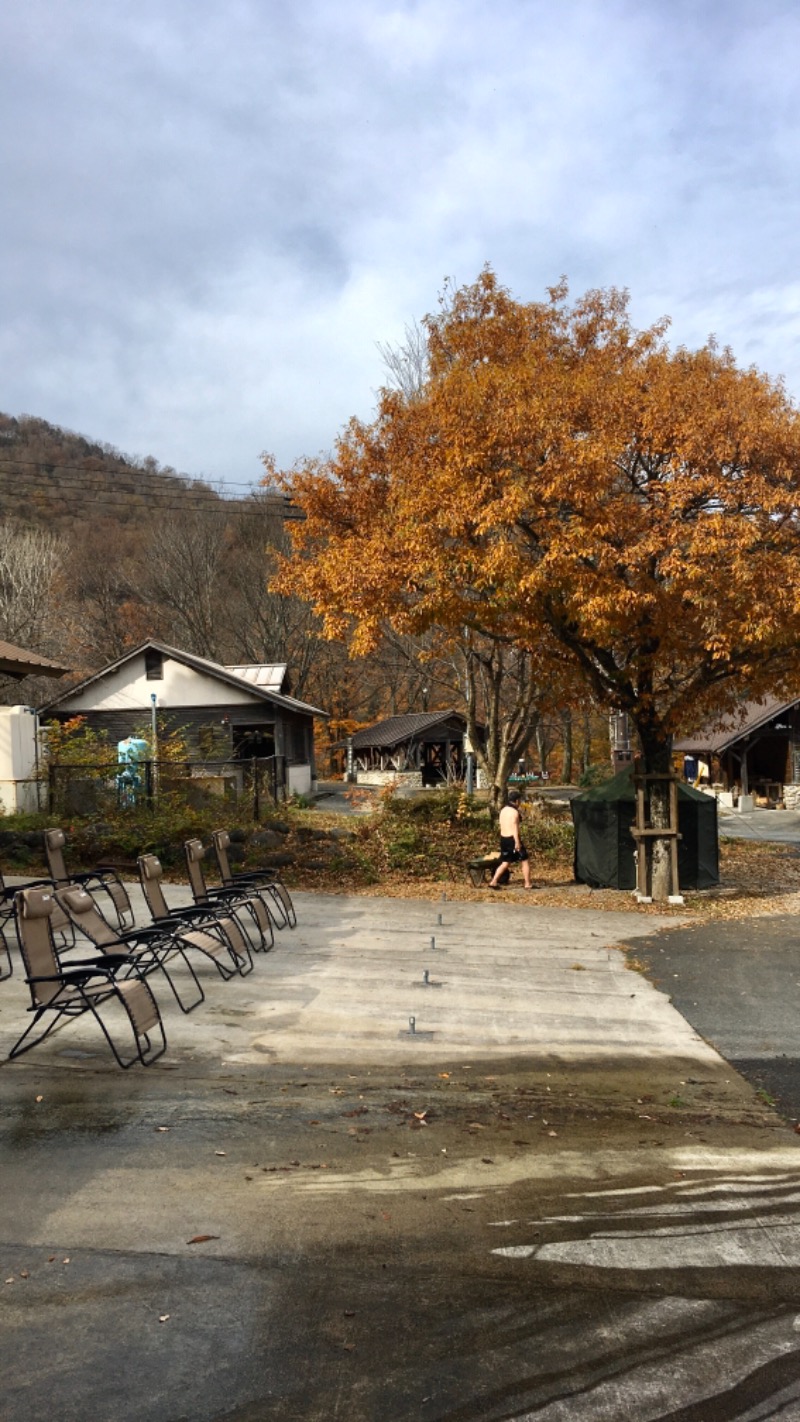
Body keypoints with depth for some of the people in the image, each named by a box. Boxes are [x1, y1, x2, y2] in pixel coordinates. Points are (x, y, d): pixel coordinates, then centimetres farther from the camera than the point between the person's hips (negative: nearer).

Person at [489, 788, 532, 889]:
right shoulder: (514, 812, -14)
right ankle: (527, 884, 4)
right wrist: (517, 842, -23)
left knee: (505, 863, 15)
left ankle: (494, 882, 7)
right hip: (512, 839, -8)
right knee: (525, 861, 3)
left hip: (503, 838, 8)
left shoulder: (503, 810, 13)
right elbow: (515, 828, -20)